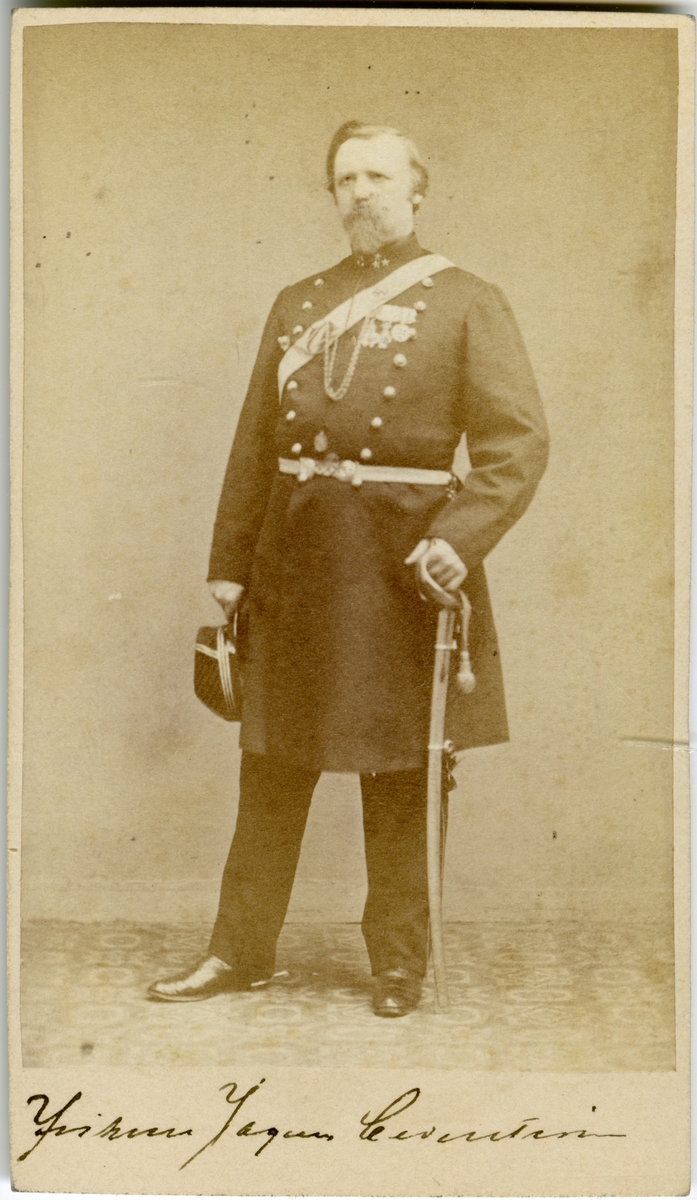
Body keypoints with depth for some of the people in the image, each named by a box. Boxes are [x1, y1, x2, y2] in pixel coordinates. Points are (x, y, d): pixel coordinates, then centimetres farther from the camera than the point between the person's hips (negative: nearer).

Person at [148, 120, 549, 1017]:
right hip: (295, 553, 4)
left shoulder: (468, 303, 2)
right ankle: (241, 952, 21)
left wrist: (459, 539, -20)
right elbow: (254, 445, 13)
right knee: (271, 766, 9)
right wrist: (229, 564, 8)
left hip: (400, 556, -3)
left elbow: (519, 442, -7)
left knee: (398, 775, 5)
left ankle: (398, 963, 20)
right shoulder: (297, 305, 14)